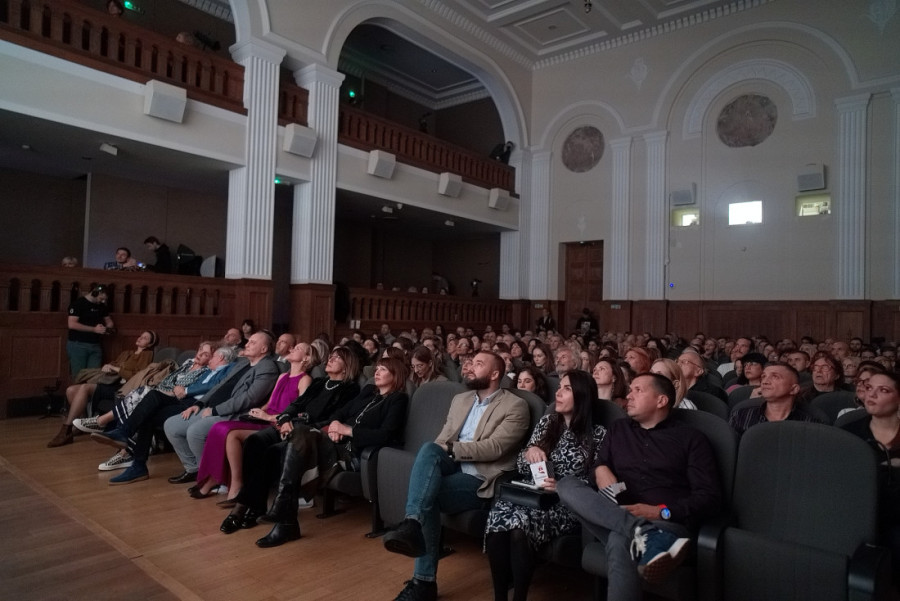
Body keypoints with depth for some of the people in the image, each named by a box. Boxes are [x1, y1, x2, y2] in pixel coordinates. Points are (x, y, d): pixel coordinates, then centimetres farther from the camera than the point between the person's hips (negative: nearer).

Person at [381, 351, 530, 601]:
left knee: (427, 495, -31)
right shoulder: (460, 400, 21)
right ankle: (412, 522, -44)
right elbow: (442, 440, 16)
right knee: (429, 449, -30)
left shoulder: (515, 406, -2)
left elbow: (494, 448, -15)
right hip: (450, 468, 6)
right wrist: (437, 453, -9)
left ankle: (424, 581, -27)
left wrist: (451, 448, -18)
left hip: (481, 478, -5)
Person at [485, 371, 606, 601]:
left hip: (567, 505, -4)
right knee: (499, 516, -30)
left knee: (520, 523, -34)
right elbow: (522, 468, 13)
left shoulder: (598, 434, 1)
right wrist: (529, 451, -9)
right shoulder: (547, 422, 12)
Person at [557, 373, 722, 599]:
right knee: (567, 485, -28)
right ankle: (646, 536, -41)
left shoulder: (691, 438, 9)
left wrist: (662, 512, -15)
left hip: (669, 523, -6)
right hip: (615, 517, 6)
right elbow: (599, 466, 16)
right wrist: (601, 470, -9)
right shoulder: (618, 429, 23)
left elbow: (710, 498, 0)